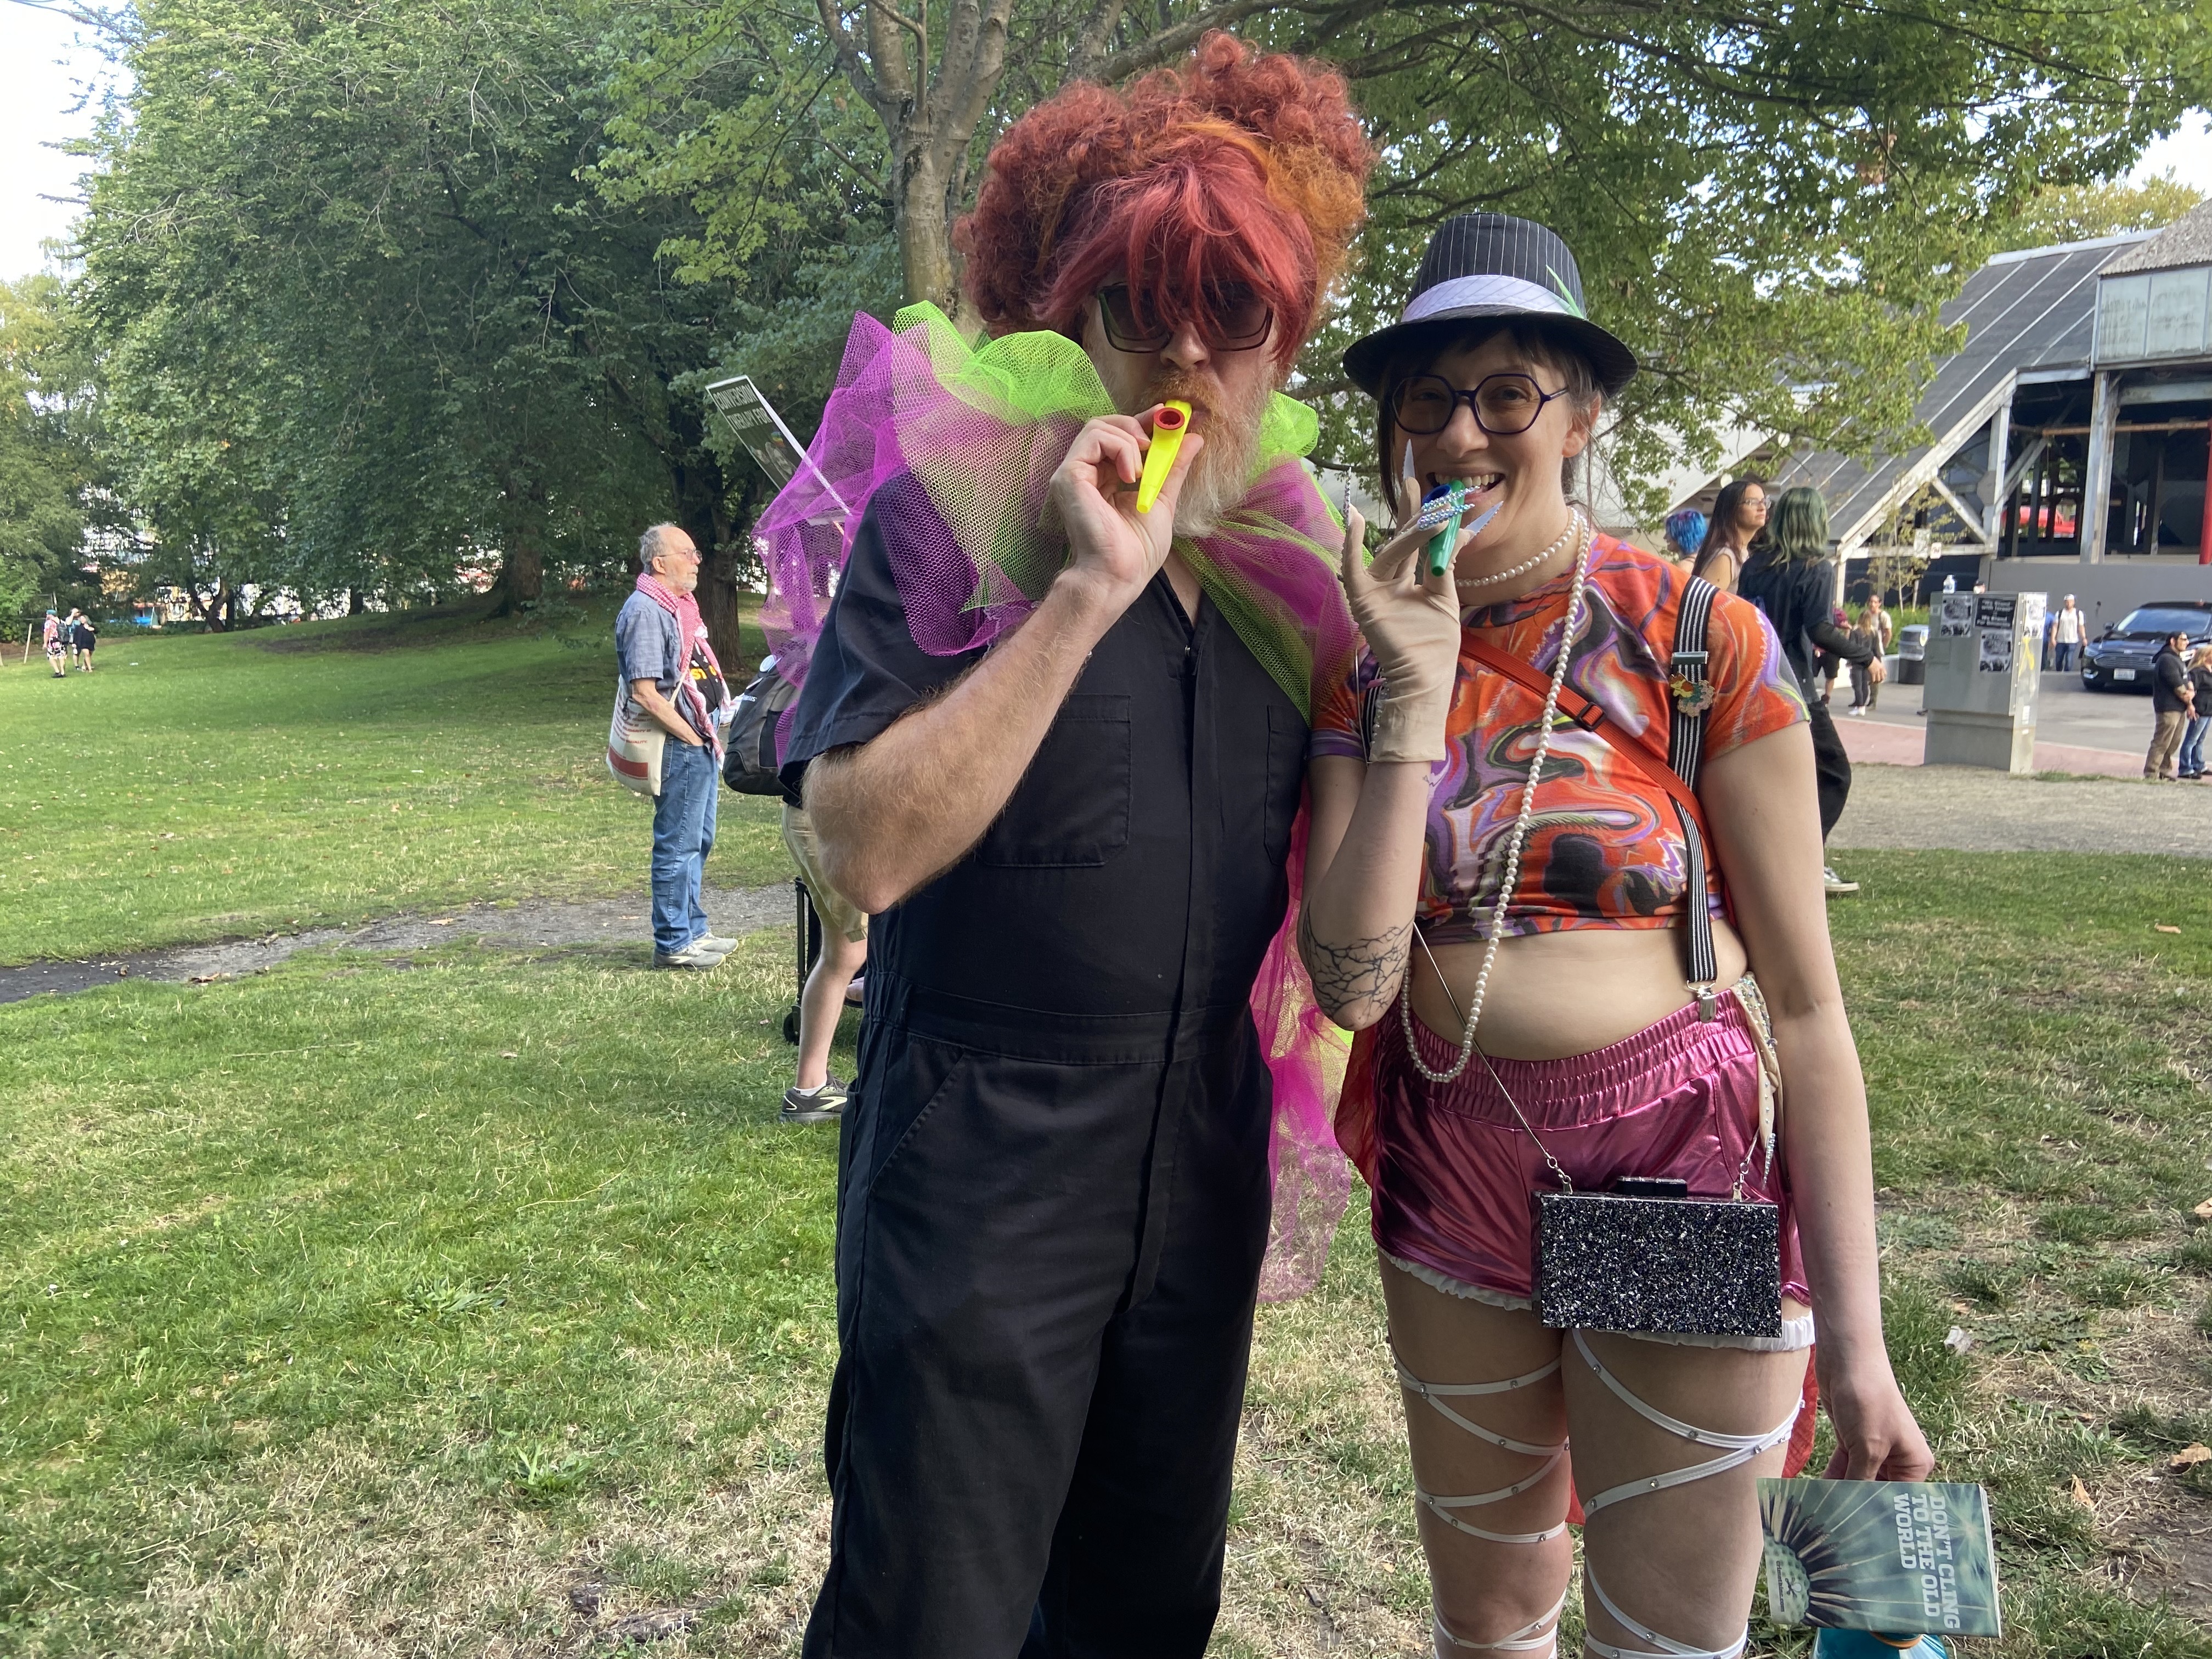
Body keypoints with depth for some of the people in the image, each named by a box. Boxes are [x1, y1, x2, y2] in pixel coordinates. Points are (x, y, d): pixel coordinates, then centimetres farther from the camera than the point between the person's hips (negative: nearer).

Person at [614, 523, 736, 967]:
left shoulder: (678, 606, 15)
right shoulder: (644, 610, -16)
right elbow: (645, 694, -21)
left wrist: (713, 736, 13)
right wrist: (694, 739, -17)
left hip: (702, 743, 10)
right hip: (678, 748, -10)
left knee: (698, 841, 18)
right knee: (678, 846, -3)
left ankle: (693, 930, 29)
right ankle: (673, 943, 5)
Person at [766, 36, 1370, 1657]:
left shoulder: (1279, 558, 7)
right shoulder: (949, 518, -10)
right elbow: (866, 843, -24)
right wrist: (1088, 592, -25)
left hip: (1200, 1173, 6)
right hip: (980, 1168, -5)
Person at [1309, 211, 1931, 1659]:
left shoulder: (1705, 645, -9)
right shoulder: (1362, 664, 0)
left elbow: (1806, 1002, -8)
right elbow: (1351, 983, -12)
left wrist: (1857, 1338, -12)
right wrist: (1419, 693, -16)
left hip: (1680, 1169, -3)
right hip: (1452, 1179, 3)